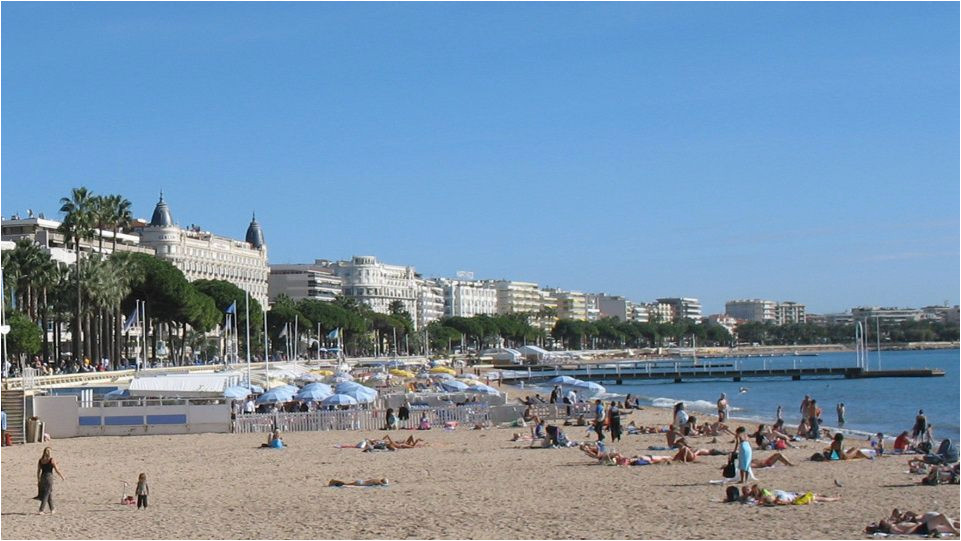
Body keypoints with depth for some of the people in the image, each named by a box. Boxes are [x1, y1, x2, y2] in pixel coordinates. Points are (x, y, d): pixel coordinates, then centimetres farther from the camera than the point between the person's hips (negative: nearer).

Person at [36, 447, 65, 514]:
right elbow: (57, 470, -7)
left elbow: (38, 471, 9)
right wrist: (62, 477, 5)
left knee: (49, 494, 18)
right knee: (46, 495, -2)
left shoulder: (40, 461, 6)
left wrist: (38, 480, 17)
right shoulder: (52, 460, -9)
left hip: (42, 478, 6)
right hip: (49, 478, -6)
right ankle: (41, 510, -9)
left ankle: (52, 510, 26)